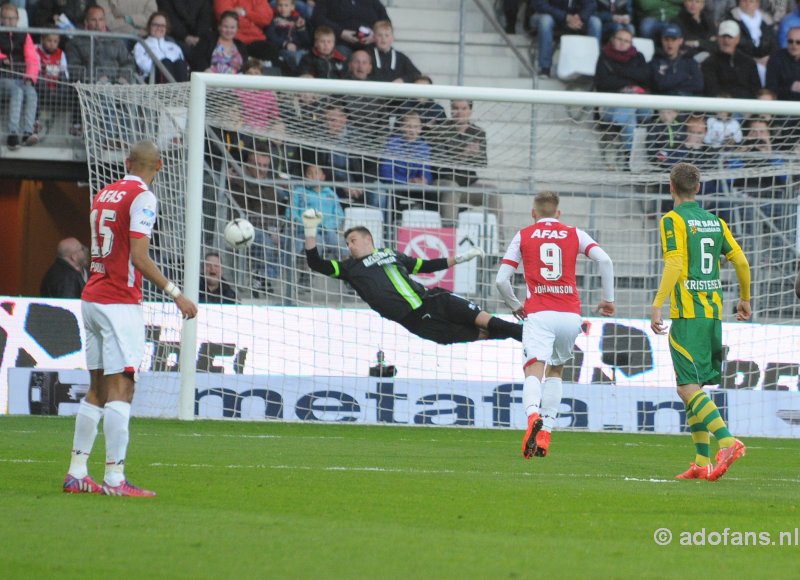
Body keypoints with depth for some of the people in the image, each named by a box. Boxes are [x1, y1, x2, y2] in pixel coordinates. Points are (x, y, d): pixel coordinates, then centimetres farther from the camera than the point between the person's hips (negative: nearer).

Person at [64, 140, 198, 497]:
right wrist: (175, 294, -18)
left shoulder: (104, 195, 15)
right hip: (120, 302, -8)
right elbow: (138, 257, -18)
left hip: (92, 299, 8)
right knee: (120, 387, -10)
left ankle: (76, 473, 13)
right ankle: (114, 478, -16)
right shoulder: (142, 197, -10)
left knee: (97, 388, 13)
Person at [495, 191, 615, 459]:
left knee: (534, 369, -14)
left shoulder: (523, 236, 12)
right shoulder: (574, 234, 14)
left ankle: (533, 415, -45)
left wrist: (515, 306, 24)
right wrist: (608, 299, 9)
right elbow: (605, 260, -1)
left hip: (538, 315, -2)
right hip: (571, 315, 2)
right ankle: (545, 433, 11)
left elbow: (501, 280, 7)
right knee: (555, 371, 21)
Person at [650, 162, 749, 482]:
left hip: (687, 313, -7)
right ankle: (702, 462, 8)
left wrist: (657, 305, -20)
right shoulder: (714, 221, 12)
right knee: (694, 388, 13)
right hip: (713, 311, 7)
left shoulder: (673, 220, -6)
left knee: (688, 388, -10)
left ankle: (727, 441, -27)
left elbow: (674, 265, -17)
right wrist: (744, 299, 26)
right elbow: (741, 261, 12)